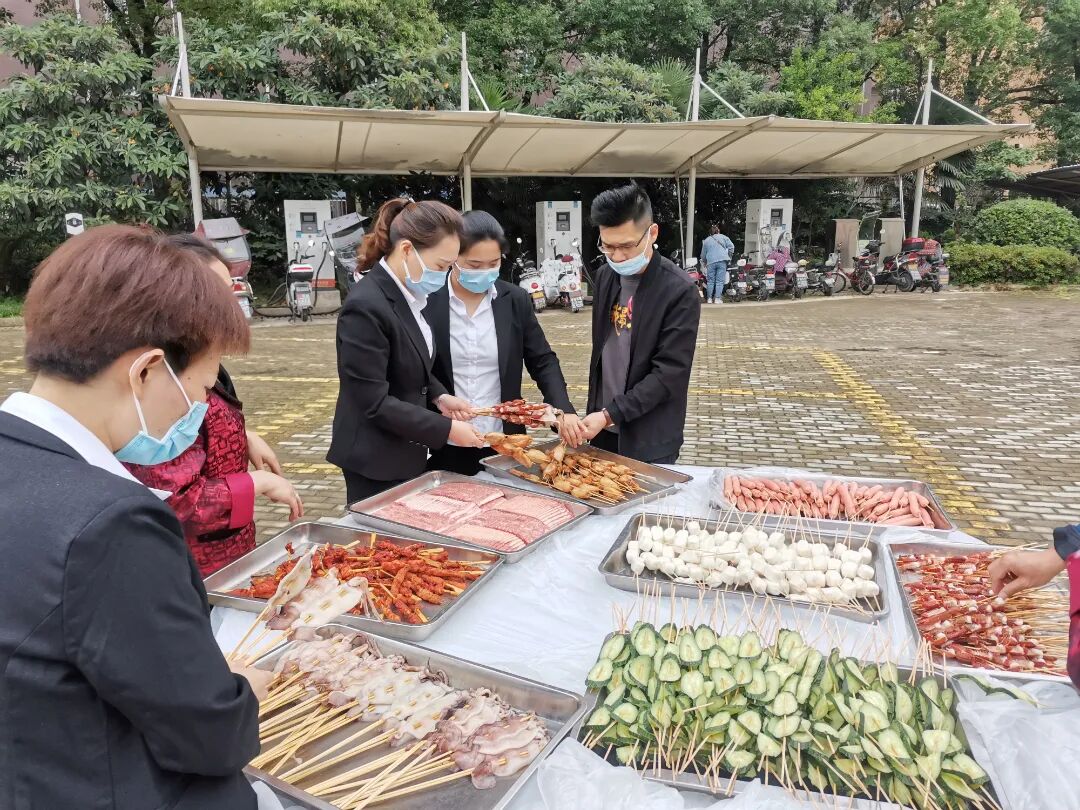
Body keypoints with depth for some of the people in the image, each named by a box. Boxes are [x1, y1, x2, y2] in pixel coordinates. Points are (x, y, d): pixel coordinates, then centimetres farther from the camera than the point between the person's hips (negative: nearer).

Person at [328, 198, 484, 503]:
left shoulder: (408, 295, 3)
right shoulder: (366, 307, -25)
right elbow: (374, 403, -24)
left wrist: (438, 396, -1)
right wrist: (447, 429, -21)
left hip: (406, 452, 9)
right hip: (375, 459, -9)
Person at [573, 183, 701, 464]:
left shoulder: (680, 292, -17)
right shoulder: (605, 276, 2)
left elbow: (668, 374, -19)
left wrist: (609, 414, -23)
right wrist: (596, 412, 12)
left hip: (650, 440, -5)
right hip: (603, 429, 5)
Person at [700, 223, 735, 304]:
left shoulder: (706, 241, 19)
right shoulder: (723, 237, 14)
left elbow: (703, 254, 21)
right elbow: (731, 246, 4)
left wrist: (704, 263, 35)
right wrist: (729, 257, 14)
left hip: (711, 262, 1)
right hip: (722, 261, -1)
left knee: (710, 281, 7)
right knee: (720, 281, -4)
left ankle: (709, 299, 6)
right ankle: (717, 298, -10)